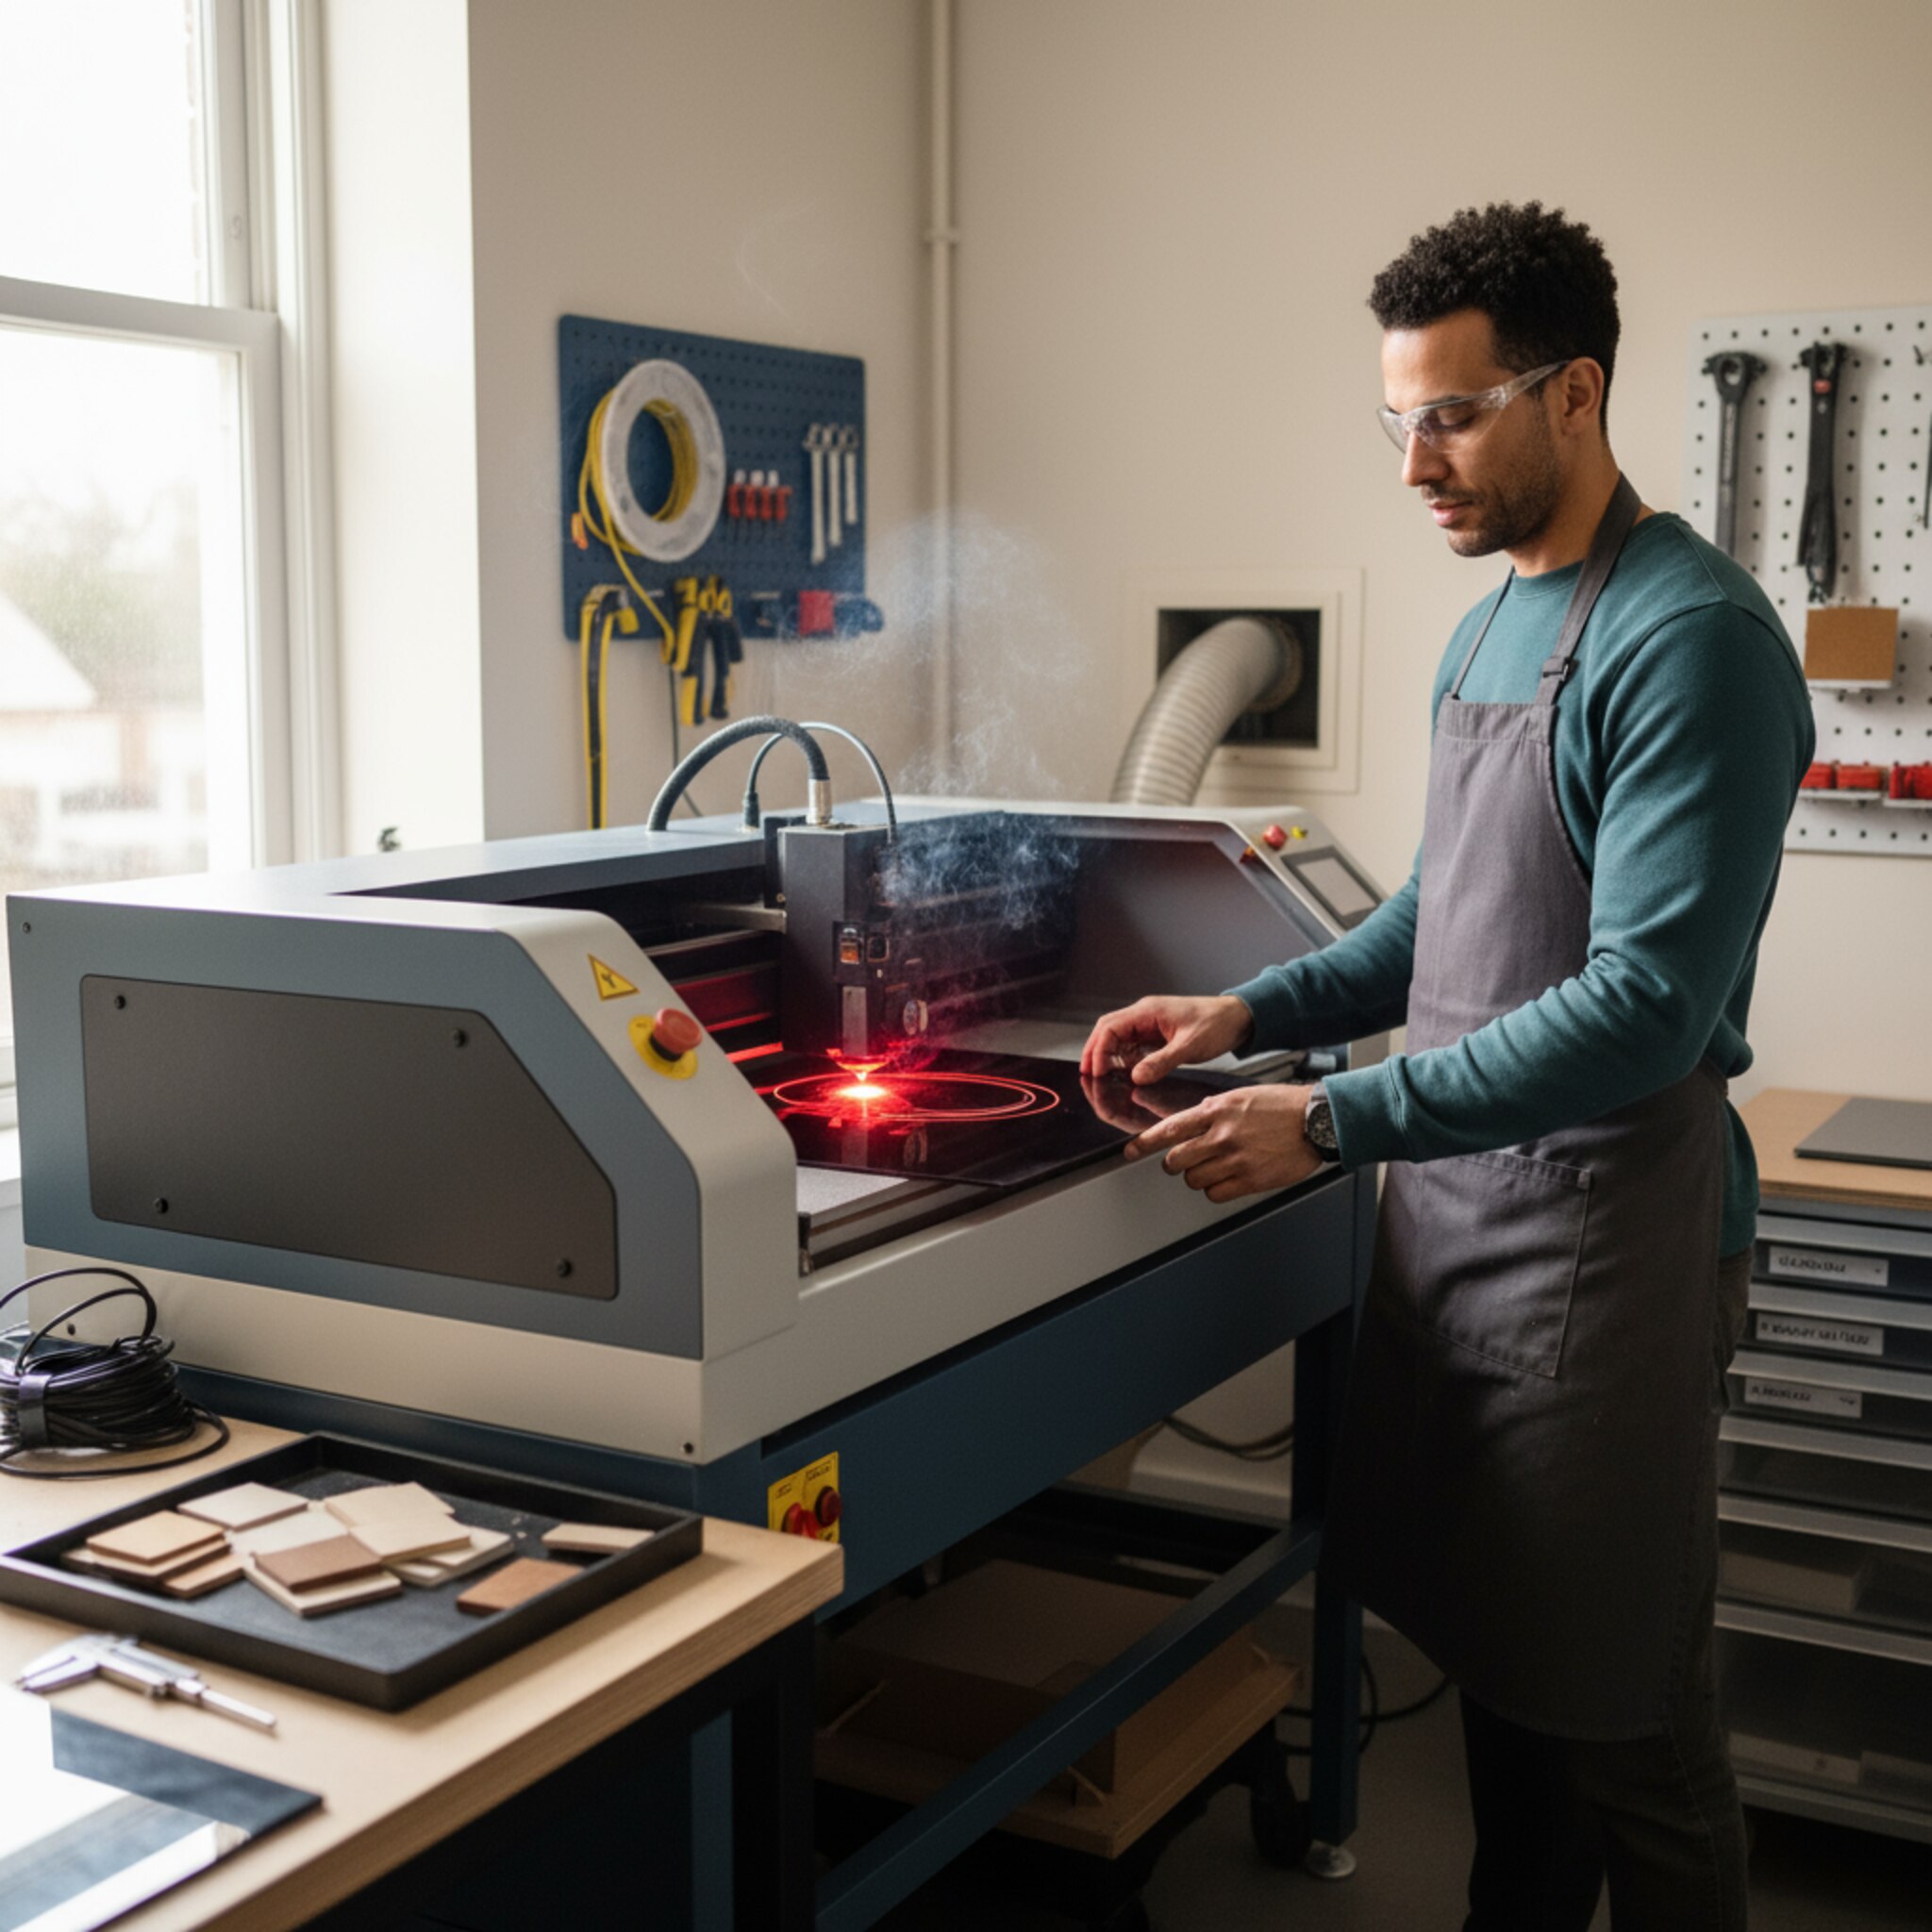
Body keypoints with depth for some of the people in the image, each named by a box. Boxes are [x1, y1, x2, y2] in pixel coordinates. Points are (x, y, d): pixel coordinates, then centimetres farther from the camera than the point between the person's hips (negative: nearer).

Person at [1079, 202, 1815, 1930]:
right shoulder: (1492, 623, 11)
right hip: (1448, 1211, 8)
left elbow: (1646, 1005, -24)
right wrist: (1253, 1012, 5)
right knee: (1491, 1654, 20)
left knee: (1620, 1715, 7)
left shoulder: (1689, 639, -17)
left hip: (1602, 1238, -8)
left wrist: (1333, 1123, -26)